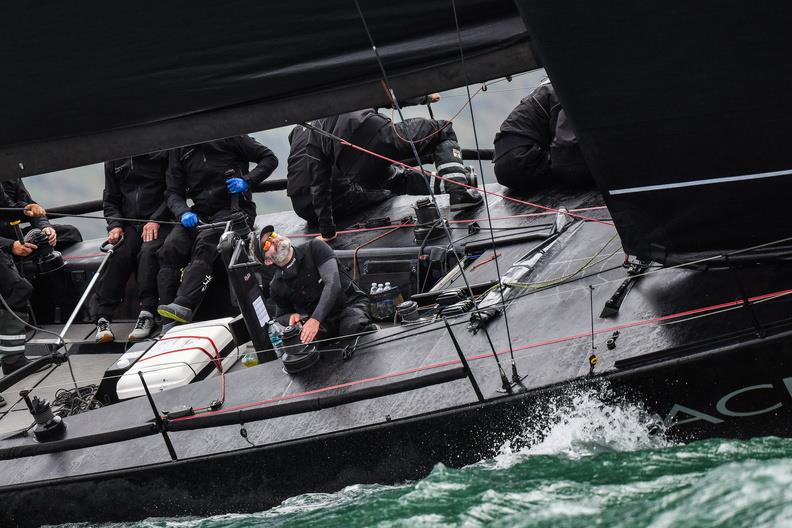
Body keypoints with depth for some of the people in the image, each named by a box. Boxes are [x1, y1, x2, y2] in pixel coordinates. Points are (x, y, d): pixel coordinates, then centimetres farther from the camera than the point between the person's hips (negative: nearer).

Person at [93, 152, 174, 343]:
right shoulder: (114, 159, 14)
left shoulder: (163, 151, 0)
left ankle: (147, 315, -36)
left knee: (148, 252, -33)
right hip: (129, 225, 3)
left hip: (159, 224, -3)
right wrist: (115, 225, 0)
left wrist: (156, 220, -14)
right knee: (118, 256, -25)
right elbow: (110, 199, 19)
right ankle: (103, 318, -29)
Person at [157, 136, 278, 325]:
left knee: (205, 244, -33)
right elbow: (173, 192, 11)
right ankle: (168, 322, -29)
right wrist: (183, 213, -11)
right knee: (169, 250, -21)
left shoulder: (227, 135, 1)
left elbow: (269, 159, 3)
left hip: (233, 209, -5)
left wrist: (247, 180, -14)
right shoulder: (179, 150, 15)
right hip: (200, 213, 5)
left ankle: (183, 306, -48)